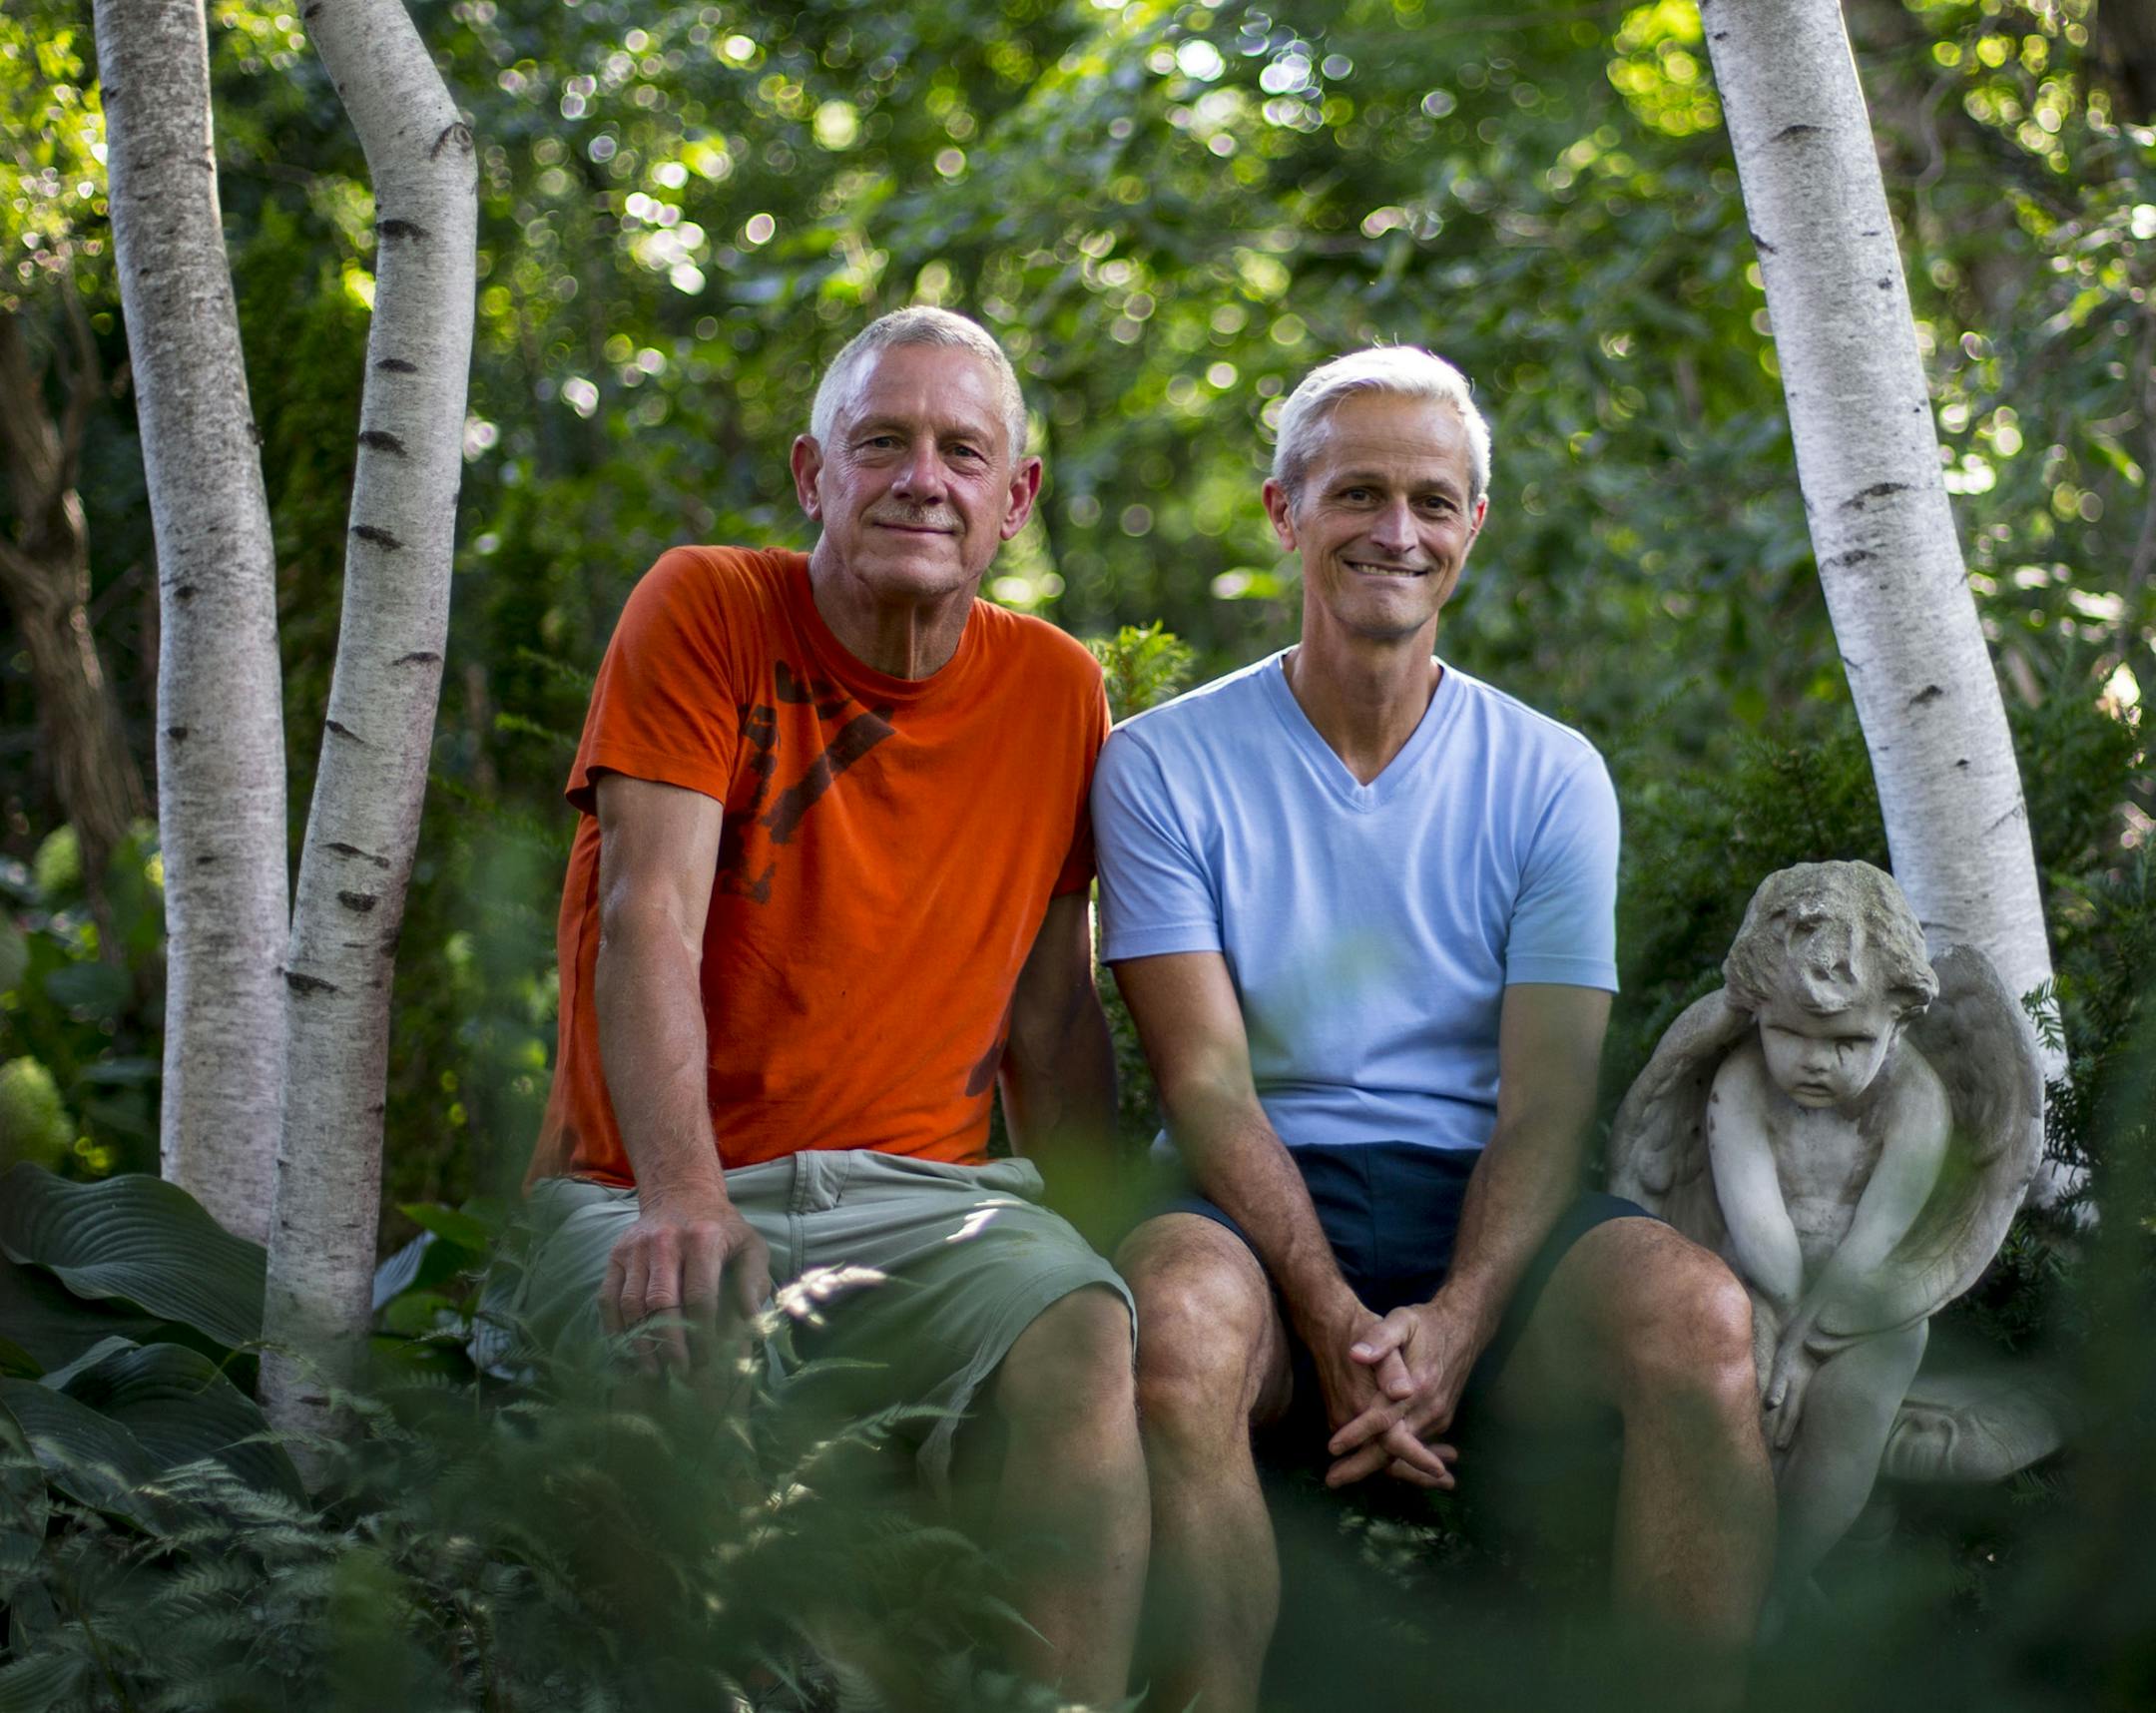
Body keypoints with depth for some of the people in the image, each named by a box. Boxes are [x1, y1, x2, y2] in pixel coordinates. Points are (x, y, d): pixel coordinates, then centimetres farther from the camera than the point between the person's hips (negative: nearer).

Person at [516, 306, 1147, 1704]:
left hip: (920, 1193, 3)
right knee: (688, 1347, -35)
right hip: (653, 1191, -2)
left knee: (1085, 1341, -29)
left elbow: (1052, 1020, 14)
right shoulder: (707, 612, -2)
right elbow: (651, 926, -13)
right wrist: (684, 1202, -28)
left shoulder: (1055, 690, 9)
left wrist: (1125, 1253, 2)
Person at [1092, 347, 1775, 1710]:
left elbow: (1546, 1102, 1)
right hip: (1261, 1211, -1)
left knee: (1700, 1313, -30)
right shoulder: (1165, 766, 4)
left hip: (1484, 1211, 2)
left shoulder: (1551, 778, 9)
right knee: (1173, 1321, -36)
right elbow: (1207, 1078, -5)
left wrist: (1454, 1322, -18)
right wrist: (1333, 1320, -19)